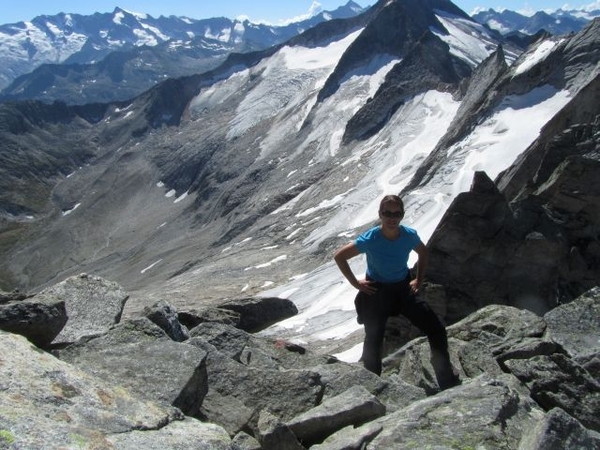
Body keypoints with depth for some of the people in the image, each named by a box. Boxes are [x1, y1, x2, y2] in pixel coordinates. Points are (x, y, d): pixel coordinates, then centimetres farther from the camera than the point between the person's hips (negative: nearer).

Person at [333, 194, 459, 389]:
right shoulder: (370, 239, -23)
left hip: (404, 289, 4)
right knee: (373, 341, -7)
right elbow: (339, 256, -13)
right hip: (376, 292, -3)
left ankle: (448, 383, 16)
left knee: (437, 330, -1)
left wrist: (419, 280, 4)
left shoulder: (409, 235, -13)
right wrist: (356, 283, -12)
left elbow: (423, 253, 11)